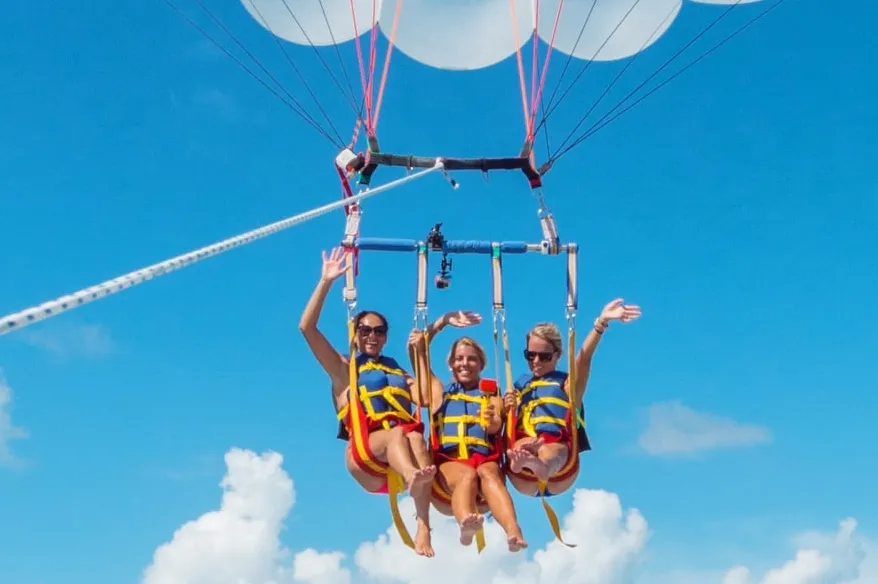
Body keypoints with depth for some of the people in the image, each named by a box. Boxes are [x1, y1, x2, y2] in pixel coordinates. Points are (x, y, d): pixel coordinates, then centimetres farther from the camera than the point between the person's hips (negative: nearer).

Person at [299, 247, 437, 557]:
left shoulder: (400, 372, 31)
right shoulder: (343, 370, 20)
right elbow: (307, 327, 9)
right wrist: (327, 281, 4)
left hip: (402, 449, 2)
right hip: (365, 458, -2)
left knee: (416, 437, -34)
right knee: (397, 433, -35)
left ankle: (423, 527, -52)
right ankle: (415, 477, -70)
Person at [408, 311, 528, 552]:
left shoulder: (492, 396, 23)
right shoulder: (440, 392, 28)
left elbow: (496, 427, 0)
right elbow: (418, 352, 26)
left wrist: (493, 421, -24)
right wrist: (442, 322, 23)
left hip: (484, 460, 0)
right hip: (448, 463, 0)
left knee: (489, 473, -37)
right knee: (467, 475, -37)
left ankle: (514, 533, -63)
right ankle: (466, 524, -69)